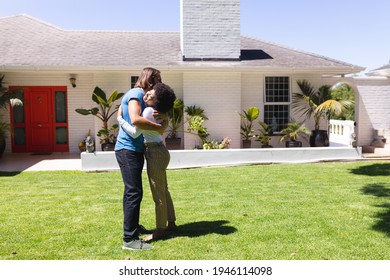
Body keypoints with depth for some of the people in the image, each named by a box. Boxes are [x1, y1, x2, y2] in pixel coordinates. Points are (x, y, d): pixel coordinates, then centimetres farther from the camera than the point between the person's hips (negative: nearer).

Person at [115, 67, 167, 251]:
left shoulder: (142, 96, 18)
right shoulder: (135, 93, -13)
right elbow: (135, 119, -29)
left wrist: (163, 120, -4)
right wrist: (159, 127, -21)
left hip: (134, 150, 10)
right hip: (128, 149, -10)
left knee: (132, 192, 19)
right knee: (134, 193, -11)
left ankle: (132, 226, 34)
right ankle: (130, 239, -7)